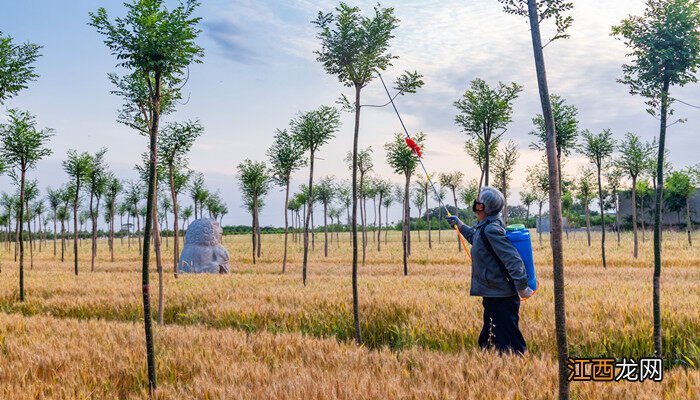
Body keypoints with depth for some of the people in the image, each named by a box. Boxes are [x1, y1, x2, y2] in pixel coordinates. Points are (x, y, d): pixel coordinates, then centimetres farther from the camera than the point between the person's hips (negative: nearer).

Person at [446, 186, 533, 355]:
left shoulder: (491, 229, -21)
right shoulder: (483, 227, 10)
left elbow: (512, 259, -27)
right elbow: (476, 239, 35)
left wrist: (522, 287, -28)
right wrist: (460, 225, 41)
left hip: (501, 298, -11)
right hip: (492, 295, 11)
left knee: (508, 344, -6)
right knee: (487, 341, 21)